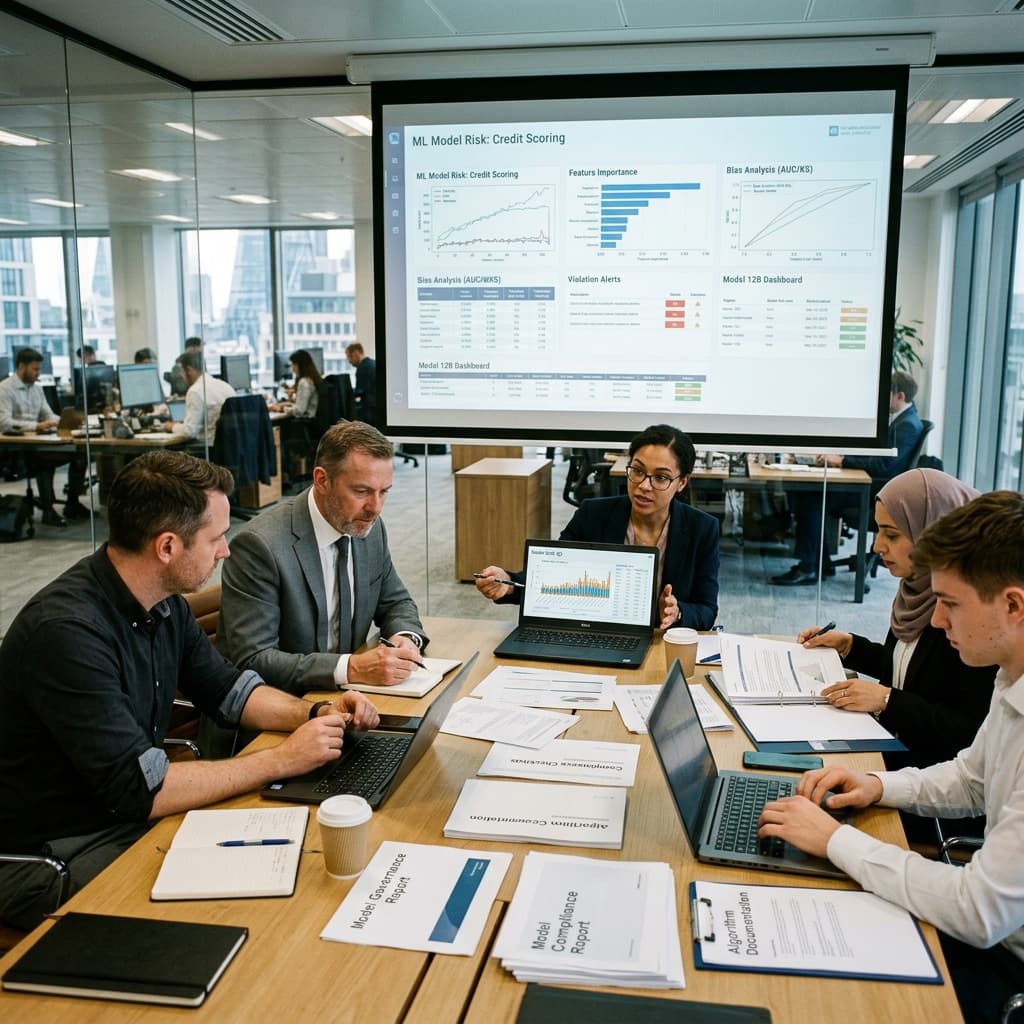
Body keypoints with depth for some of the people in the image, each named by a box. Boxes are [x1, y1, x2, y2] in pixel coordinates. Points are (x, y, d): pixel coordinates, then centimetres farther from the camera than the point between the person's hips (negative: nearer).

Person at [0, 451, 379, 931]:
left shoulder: (163, 604, -1)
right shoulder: (66, 631, -29)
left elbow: (227, 688, 13)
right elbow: (142, 789, -30)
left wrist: (316, 713, -4)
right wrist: (282, 760, -23)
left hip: (132, 816, 8)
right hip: (50, 855, -8)